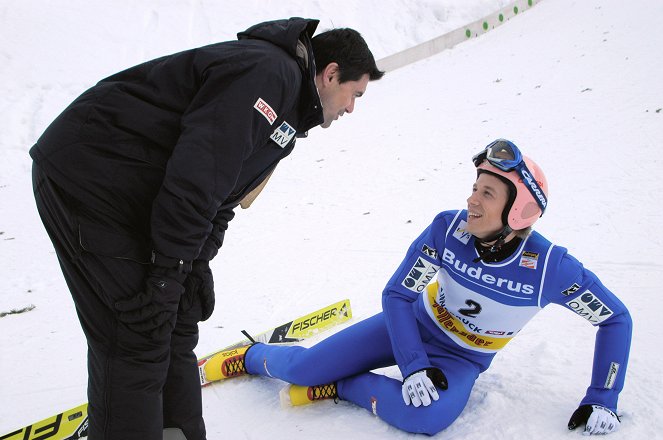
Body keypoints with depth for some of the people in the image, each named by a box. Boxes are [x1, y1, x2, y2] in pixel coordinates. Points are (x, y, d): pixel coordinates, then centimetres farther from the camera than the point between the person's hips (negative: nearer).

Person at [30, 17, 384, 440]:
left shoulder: (286, 111, 17)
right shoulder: (271, 72, -17)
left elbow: (221, 196, 18)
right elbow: (196, 174, -26)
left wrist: (197, 264, 9)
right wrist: (169, 273, -21)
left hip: (137, 195, 10)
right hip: (89, 177, -10)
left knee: (176, 325, 12)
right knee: (139, 336, -9)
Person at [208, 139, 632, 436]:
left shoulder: (551, 266, -26)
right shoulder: (448, 229, -22)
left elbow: (616, 317, -10)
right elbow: (397, 294, -14)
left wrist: (602, 399, -12)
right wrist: (413, 366, -25)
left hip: (462, 359, -1)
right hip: (413, 326, 1)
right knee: (300, 367, -8)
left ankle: (340, 386, -11)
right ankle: (251, 356, 26)